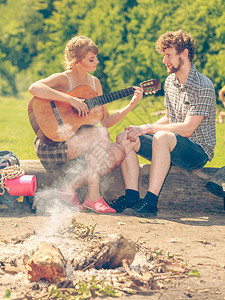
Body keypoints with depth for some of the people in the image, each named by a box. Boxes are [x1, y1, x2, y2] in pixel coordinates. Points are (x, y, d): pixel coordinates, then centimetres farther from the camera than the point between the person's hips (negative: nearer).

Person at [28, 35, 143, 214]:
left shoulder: (94, 82, 11)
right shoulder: (62, 79, -11)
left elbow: (106, 121, 13)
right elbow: (34, 88, -33)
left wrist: (132, 104, 2)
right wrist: (71, 99, -34)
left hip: (78, 142, 7)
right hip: (51, 145, -7)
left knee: (117, 153, -17)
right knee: (99, 133, -30)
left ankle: (70, 189, -14)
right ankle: (93, 197, -24)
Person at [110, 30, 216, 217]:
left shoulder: (203, 87, -16)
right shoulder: (170, 82, 10)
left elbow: (187, 129, -23)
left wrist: (149, 128, -22)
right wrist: (141, 129, 1)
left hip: (198, 152, -8)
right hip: (173, 146, 8)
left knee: (162, 137, -38)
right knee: (124, 138, -8)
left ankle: (150, 202, -38)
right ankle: (131, 197, -17)